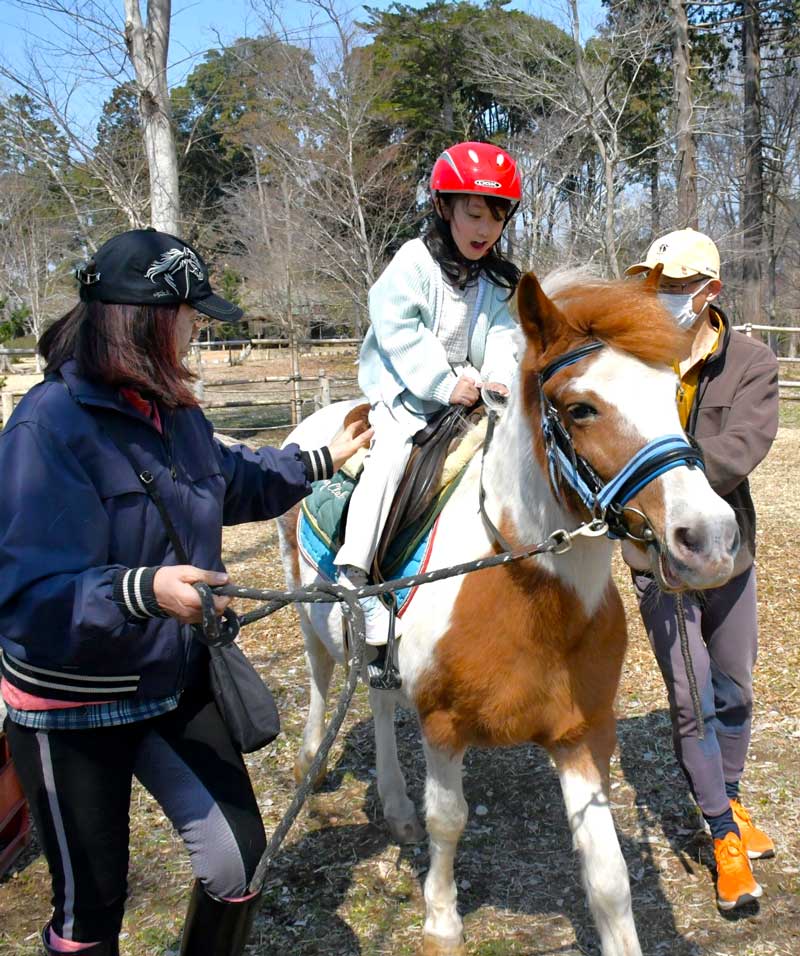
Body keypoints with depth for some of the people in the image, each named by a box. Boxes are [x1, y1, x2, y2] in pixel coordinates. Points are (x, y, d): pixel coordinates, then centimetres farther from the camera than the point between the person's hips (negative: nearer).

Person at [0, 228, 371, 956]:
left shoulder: (175, 412, 2)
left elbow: (234, 482, 26)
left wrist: (320, 461, 26)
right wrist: (143, 590, -42)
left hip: (180, 680, 7)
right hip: (75, 706, -7)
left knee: (240, 861, 8)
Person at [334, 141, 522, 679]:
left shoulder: (502, 283, 13)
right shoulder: (414, 263, -6)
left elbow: (502, 337, 3)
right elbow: (399, 331, -15)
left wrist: (498, 380, -19)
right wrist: (445, 383, -23)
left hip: (468, 393, 6)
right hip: (404, 393, -5)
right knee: (391, 454, -27)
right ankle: (355, 578, -28)